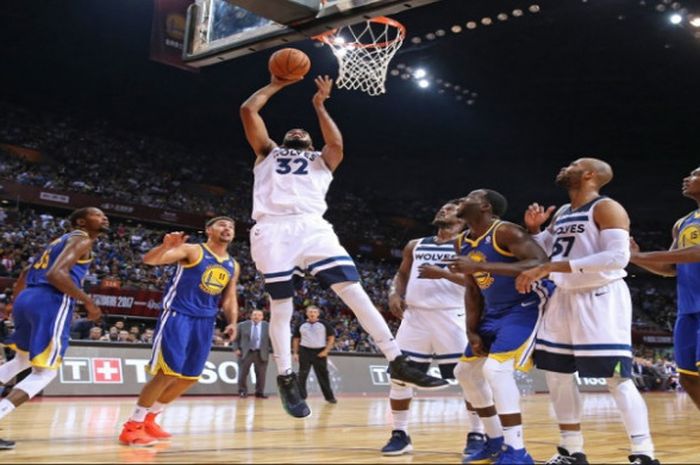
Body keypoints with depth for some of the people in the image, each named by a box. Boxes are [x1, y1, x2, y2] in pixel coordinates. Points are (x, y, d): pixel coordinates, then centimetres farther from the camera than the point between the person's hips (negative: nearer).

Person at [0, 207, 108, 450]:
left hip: (27, 299, 9)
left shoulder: (60, 241, 27)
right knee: (44, 372, -3)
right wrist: (88, 302, -12)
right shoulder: (81, 239, -1)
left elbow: (24, 276, 30)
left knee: (23, 361, 29)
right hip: (52, 303, -9)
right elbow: (56, 274, -18)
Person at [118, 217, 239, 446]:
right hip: (177, 316, -7)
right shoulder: (192, 251, -6)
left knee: (190, 378, 9)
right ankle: (133, 426, 0)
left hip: (205, 322, 7)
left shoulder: (233, 266, 12)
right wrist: (166, 245, -38)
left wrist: (232, 322, 1)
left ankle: (148, 420, 26)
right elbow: (149, 260, -16)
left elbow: (229, 298, 20)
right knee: (168, 373, -13)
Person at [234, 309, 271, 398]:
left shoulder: (267, 326, 2)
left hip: (261, 354, 0)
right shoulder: (242, 325, 3)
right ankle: (242, 392, 12)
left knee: (261, 374, 3)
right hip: (246, 353, 0)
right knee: (243, 373, 1)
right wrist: (236, 349, -2)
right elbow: (236, 338, 9)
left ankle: (259, 392, 14)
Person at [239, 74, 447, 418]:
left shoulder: (321, 160, 28)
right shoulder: (268, 152, 28)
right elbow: (248, 110, 19)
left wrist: (319, 106, 15)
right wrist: (276, 85, 28)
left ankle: (397, 363, -12)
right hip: (272, 230, 0)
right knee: (280, 307, 0)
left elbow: (336, 144, 5)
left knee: (354, 291, -11)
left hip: (313, 228, 0)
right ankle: (286, 379, 12)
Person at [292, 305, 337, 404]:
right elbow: (296, 339, 13)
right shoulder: (301, 325, 6)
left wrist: (326, 350, -7)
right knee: (302, 375, -1)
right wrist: (295, 353, 6)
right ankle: (301, 396, 5)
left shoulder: (324, 324, 0)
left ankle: (329, 396, 13)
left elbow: (331, 337, 1)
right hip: (305, 351, 1)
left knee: (323, 375, 3)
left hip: (320, 352, -1)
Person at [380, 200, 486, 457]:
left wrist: (444, 273, -20)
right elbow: (401, 274, 25)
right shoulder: (415, 245, 19)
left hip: (451, 316, -4)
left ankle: (477, 435, 8)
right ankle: (400, 434, 12)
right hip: (415, 316, 4)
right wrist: (395, 294, 4)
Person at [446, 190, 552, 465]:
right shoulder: (463, 242, 6)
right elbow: (472, 290, 11)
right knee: (466, 371, 13)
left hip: (526, 306, -10)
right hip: (494, 311, 10)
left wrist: (483, 266, -37)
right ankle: (496, 441, 25)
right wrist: (472, 331, 0)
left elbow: (540, 263, -33)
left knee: (496, 368, -26)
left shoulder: (505, 232, -20)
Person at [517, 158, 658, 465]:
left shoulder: (606, 208, -10)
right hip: (565, 298, 9)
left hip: (601, 299, -9)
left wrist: (553, 267, -27)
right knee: (557, 374, 10)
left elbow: (617, 257, -24)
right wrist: (532, 228, 4)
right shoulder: (562, 213, 15)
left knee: (617, 379, -11)